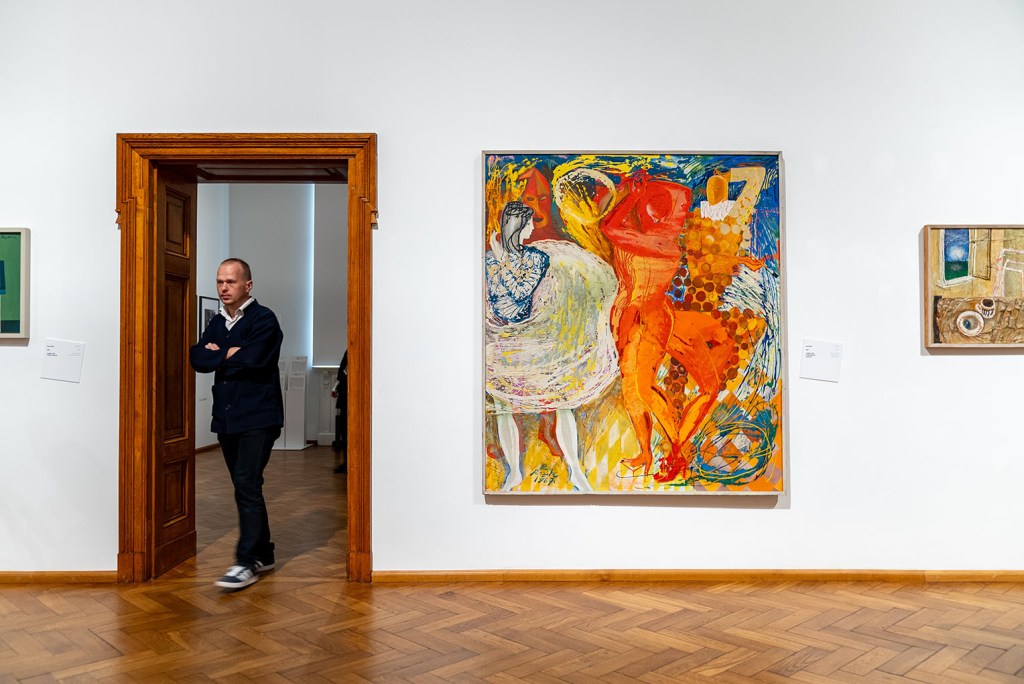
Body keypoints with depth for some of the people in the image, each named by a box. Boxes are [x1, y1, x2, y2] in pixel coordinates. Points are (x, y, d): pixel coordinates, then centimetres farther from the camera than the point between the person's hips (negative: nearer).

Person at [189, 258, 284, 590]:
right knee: (246, 487, 12)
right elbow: (197, 358, 3)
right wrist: (230, 354, -12)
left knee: (247, 485, -12)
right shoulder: (217, 322, 15)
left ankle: (247, 562, -7)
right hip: (226, 416, 7)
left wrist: (218, 355, -5)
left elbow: (253, 359, -21)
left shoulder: (263, 319, -7)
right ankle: (263, 554, 23)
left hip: (258, 416, -7)